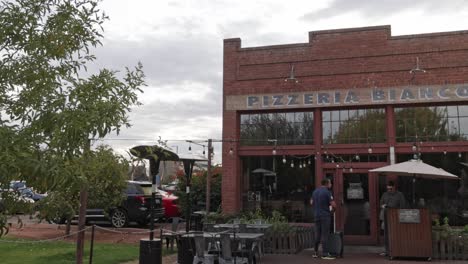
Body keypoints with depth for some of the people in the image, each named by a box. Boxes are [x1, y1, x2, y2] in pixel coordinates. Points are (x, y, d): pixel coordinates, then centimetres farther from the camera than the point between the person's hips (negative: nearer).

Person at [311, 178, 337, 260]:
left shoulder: (315, 191, 10)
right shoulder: (327, 192, -13)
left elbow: (311, 202, 20)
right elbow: (333, 205, -14)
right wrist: (333, 208, 6)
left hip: (317, 215, 7)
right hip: (325, 215, -7)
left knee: (317, 234, 13)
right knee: (325, 235, -4)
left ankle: (315, 252, 17)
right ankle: (325, 254, -2)